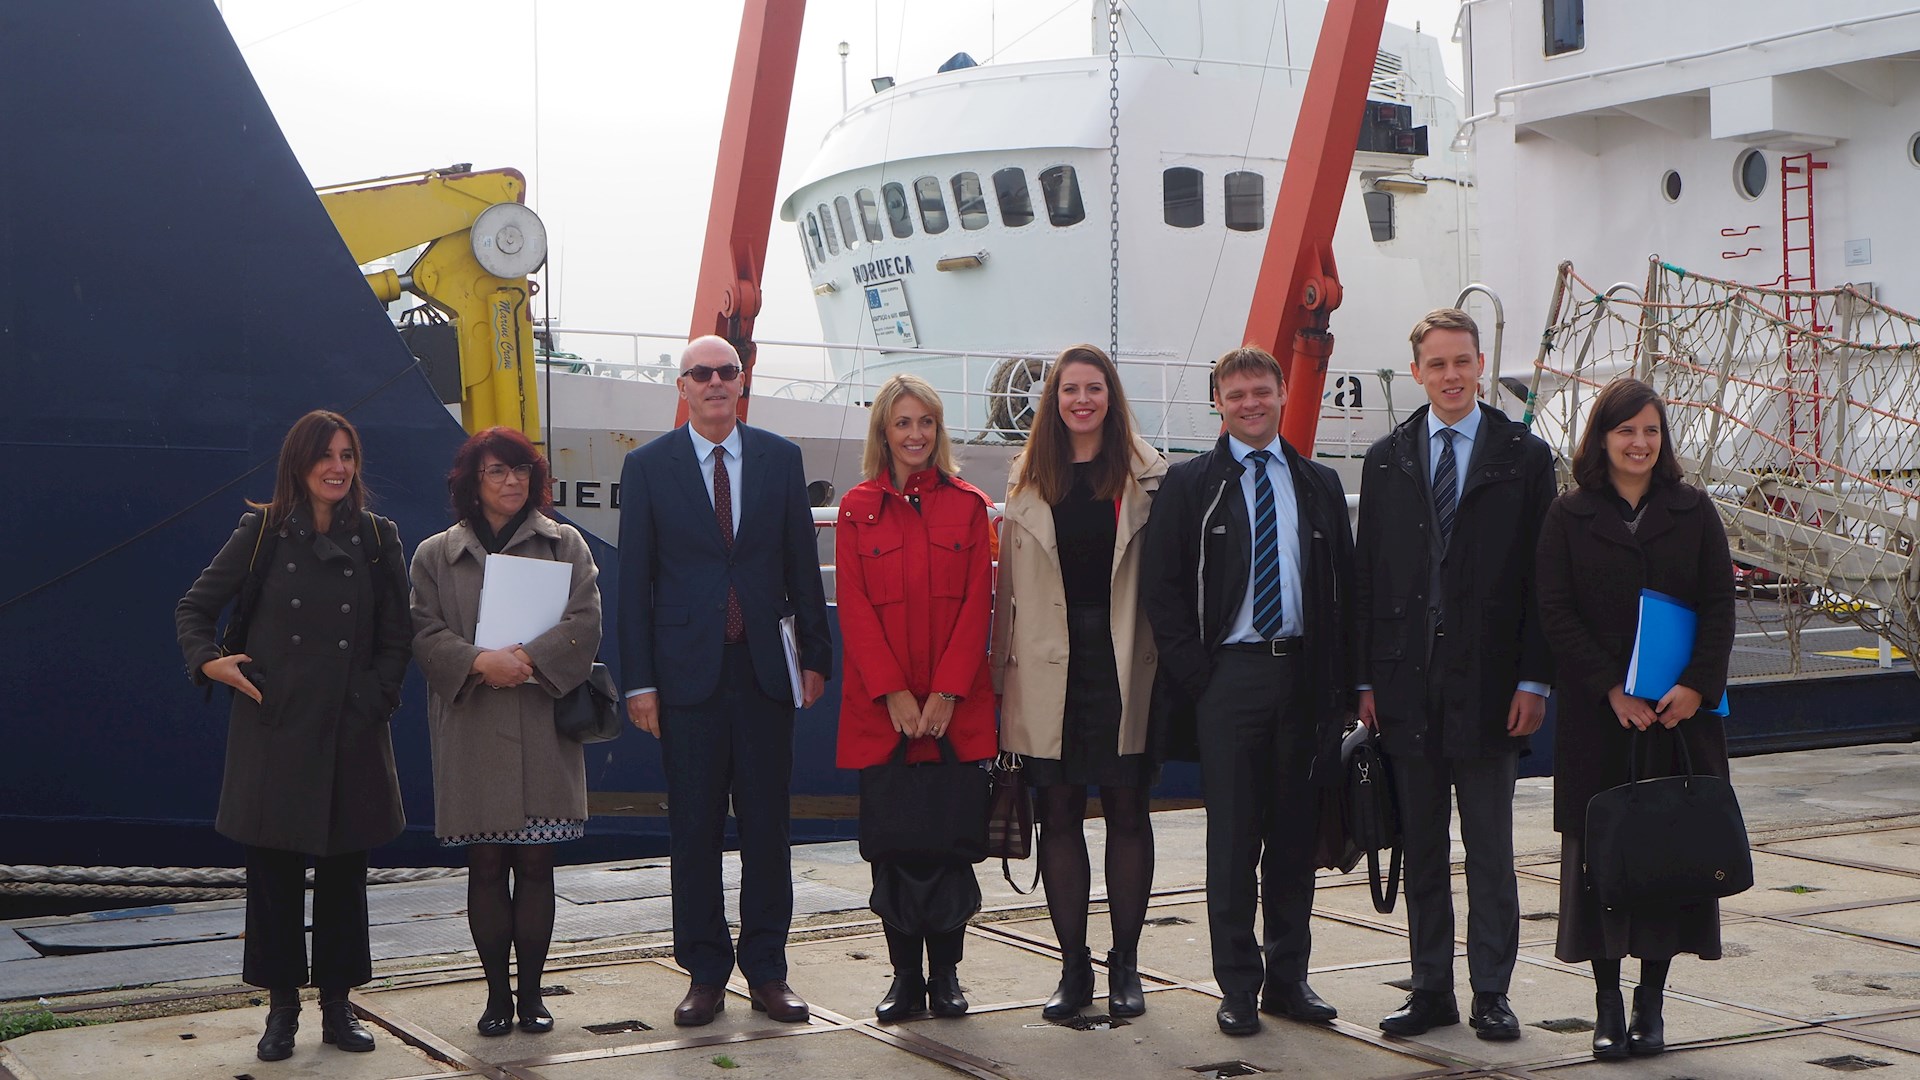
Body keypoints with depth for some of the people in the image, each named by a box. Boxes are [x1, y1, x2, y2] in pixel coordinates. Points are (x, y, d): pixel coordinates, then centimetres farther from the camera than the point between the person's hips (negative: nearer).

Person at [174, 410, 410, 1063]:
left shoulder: (377, 538, 5)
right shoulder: (264, 532, 2)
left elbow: (398, 638, 9)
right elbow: (193, 608, 7)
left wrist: (376, 696, -3)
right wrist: (207, 661, -9)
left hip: (351, 732, 1)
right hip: (274, 727, -1)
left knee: (344, 870, 6)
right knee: (273, 868, 3)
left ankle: (338, 1006, 17)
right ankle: (282, 1008, 14)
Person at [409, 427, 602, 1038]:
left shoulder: (565, 545, 8)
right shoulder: (435, 555, 9)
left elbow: (584, 623, -2)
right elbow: (425, 633, 1)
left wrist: (527, 659, -15)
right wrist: (479, 664, -16)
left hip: (543, 728, 0)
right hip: (472, 730, 0)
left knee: (536, 862, 2)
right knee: (486, 865, 4)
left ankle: (531, 992, 12)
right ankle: (497, 992, 13)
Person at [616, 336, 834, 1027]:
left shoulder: (780, 459, 7)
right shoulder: (648, 466, 2)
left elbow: (802, 566, 9)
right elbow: (635, 581, 1)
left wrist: (815, 655, 4)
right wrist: (638, 680, -4)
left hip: (765, 669, 1)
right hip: (688, 672, -1)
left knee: (767, 825, 6)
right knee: (694, 831, 5)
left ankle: (767, 970, 16)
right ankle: (705, 974, 15)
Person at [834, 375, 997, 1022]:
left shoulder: (968, 506, 7)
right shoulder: (858, 509, 5)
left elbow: (978, 604, 0)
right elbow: (854, 608, -1)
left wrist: (946, 693, -9)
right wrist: (894, 694, -10)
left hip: (956, 707, 0)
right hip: (881, 707, 0)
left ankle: (945, 974, 11)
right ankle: (905, 976, 11)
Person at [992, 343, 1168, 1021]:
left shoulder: (1147, 475, 2)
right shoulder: (1028, 481, 9)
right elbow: (1011, 584, 9)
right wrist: (1006, 670, 5)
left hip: (1122, 663, -2)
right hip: (1050, 668, 2)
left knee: (1127, 811, 3)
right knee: (1059, 813, 5)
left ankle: (1125, 966, 13)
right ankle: (1073, 967, 14)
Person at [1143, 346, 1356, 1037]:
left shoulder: (1319, 486, 13)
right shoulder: (1191, 485, 4)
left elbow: (1345, 587, 12)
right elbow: (1163, 590, 0)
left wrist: (1341, 685, 4)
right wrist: (1197, 676, -8)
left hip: (1303, 675, 3)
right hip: (1228, 676, -3)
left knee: (1294, 834, 8)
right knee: (1232, 837, 0)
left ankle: (1288, 978, 18)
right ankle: (1238, 987, 8)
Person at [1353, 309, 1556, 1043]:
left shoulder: (1524, 457, 1)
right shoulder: (1386, 460, 8)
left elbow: (1541, 577, -1)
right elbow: (1366, 576, 7)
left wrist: (1533, 680, -8)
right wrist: (1366, 679, 2)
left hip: (1488, 681, -2)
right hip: (1407, 682, 2)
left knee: (1490, 850, 5)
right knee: (1422, 850, 9)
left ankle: (1491, 994, 14)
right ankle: (1431, 990, 18)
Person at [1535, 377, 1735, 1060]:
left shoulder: (1693, 512, 7)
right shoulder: (1569, 516, 3)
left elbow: (1720, 606, 3)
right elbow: (1556, 613, -3)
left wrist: (1696, 685, -11)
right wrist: (1613, 691, -12)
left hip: (1681, 710, 1)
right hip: (1596, 716, -1)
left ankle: (1651, 1003, 12)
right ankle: (1607, 1005, 8)